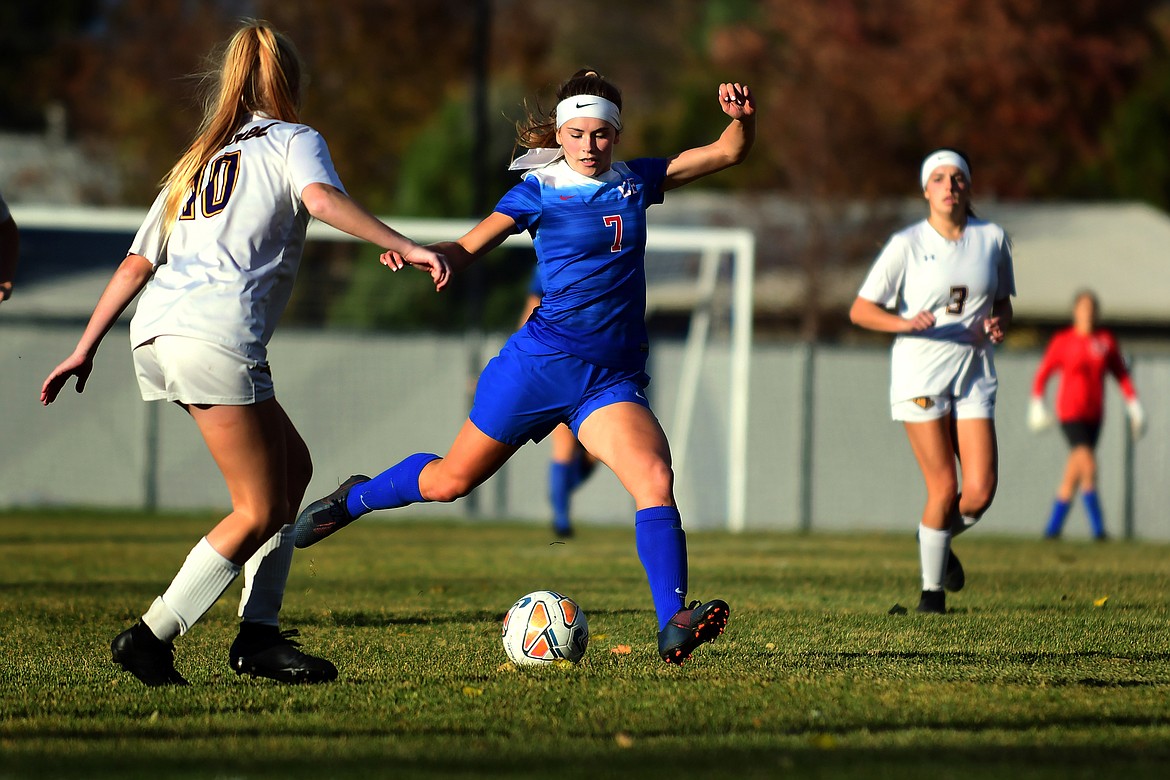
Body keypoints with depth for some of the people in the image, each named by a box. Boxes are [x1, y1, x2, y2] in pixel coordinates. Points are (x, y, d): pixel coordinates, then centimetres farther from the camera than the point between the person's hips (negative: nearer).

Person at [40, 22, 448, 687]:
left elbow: (138, 263, 25)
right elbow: (322, 199, -11)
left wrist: (86, 350, 26)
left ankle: (259, 633, 8)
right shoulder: (293, 140, 12)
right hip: (218, 334, -8)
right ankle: (151, 640, -6)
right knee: (260, 513, -1)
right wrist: (405, 247, -18)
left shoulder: (198, 162, 30)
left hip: (154, 334, 8)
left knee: (292, 465, 17)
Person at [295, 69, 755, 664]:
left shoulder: (635, 182, 11)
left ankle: (673, 626, -28)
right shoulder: (538, 190, 1)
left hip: (613, 379, 2)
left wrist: (741, 117, -9)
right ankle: (355, 497, 37)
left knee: (655, 479, -22)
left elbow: (729, 152, 12)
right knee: (451, 480, 8)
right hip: (541, 362, -2)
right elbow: (469, 246, -5)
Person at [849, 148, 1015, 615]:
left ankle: (941, 537, 27)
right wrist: (905, 323, -22)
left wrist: (998, 325, -6)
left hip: (974, 375, 3)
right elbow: (860, 310, -4)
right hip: (920, 373, -3)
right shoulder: (907, 244, -5)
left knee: (981, 491, -8)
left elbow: (1003, 305, 17)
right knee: (944, 489, -7)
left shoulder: (992, 238, 5)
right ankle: (932, 589, 13)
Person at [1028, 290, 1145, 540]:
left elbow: (1121, 374, 6)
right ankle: (1097, 527, -17)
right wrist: (1036, 403, -6)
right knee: (1089, 467, -19)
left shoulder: (1105, 340, 5)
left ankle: (1053, 527, 18)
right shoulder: (1062, 341, -3)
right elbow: (1043, 373, 2)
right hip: (1070, 413, -4)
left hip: (1094, 415, 4)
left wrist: (1134, 405, -3)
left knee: (1074, 473, 8)